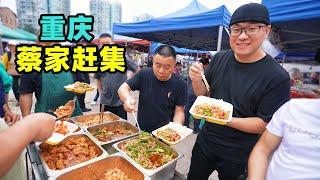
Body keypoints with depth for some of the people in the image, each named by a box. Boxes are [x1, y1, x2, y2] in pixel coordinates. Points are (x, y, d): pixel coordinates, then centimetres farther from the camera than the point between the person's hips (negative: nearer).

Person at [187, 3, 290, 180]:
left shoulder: (277, 77, -19)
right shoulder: (219, 59, -6)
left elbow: (265, 125, -16)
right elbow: (204, 95, 1)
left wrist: (226, 120, -30)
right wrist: (197, 80, -19)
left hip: (238, 156, -4)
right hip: (205, 141, 4)